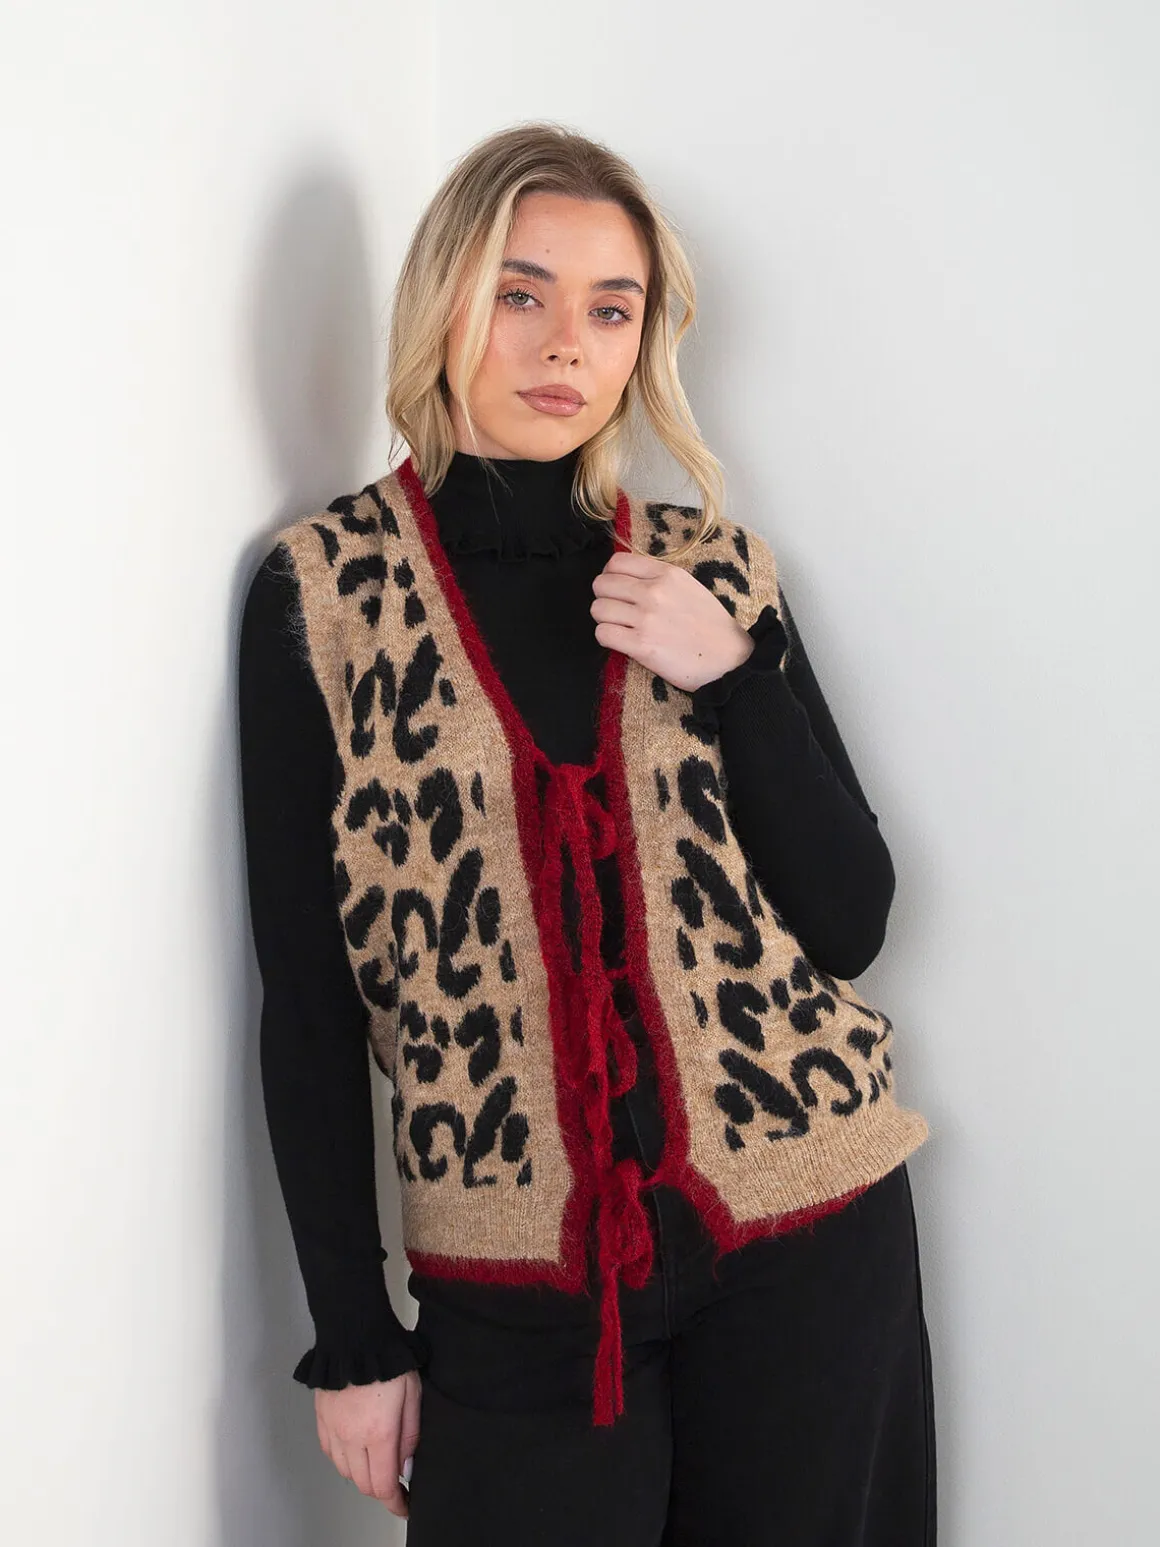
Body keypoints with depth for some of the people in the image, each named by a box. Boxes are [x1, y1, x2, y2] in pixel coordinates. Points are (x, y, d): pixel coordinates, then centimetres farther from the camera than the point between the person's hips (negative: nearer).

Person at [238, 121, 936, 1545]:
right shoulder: (324, 589, -3)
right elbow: (307, 999, -3)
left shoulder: (712, 572, 4)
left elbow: (850, 923, 1)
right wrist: (352, 1339, -2)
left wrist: (733, 675, -12)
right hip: (517, 1301, -2)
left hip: (810, 1247, 2)